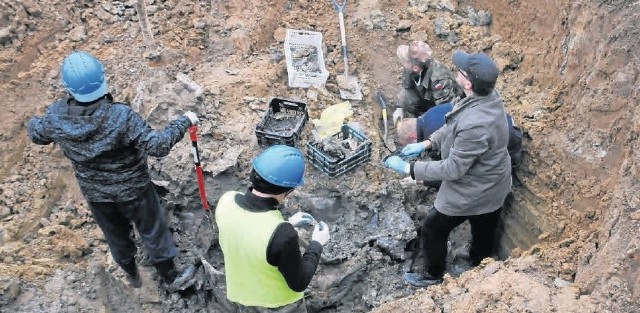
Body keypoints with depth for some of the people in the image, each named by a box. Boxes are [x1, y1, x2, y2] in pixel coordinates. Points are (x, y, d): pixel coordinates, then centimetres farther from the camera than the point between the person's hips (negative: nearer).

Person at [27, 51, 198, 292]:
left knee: (116, 236, 28)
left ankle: (132, 276, 53)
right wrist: (184, 122, -21)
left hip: (93, 192, 4)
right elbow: (157, 145, -33)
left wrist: (33, 122, 27)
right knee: (153, 232, 19)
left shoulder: (56, 116, -19)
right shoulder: (120, 116, -34)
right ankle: (171, 278, 39)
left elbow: (36, 135, 3)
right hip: (132, 189, -4)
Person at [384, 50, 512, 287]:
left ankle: (434, 275, 41)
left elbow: (453, 169, -30)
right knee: (483, 233, 29)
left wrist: (409, 168, -23)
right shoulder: (488, 96, -12)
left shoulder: (475, 125, -41)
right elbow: (453, 126, 5)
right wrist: (426, 143, -2)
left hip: (472, 192, -8)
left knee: (432, 230, 15)